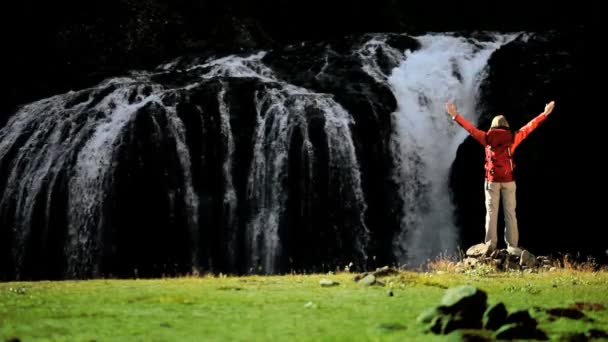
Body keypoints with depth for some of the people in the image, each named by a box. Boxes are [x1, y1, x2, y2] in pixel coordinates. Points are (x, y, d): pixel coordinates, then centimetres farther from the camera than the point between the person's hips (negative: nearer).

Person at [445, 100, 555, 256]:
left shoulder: (487, 138, 1)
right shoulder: (512, 137, 2)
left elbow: (470, 128, 7)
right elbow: (530, 126, 9)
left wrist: (455, 115, 16)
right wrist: (545, 114, 18)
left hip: (492, 180, 0)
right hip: (508, 180, 0)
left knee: (491, 213, 1)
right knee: (510, 213, 2)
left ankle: (490, 245, -6)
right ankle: (512, 246, -2)